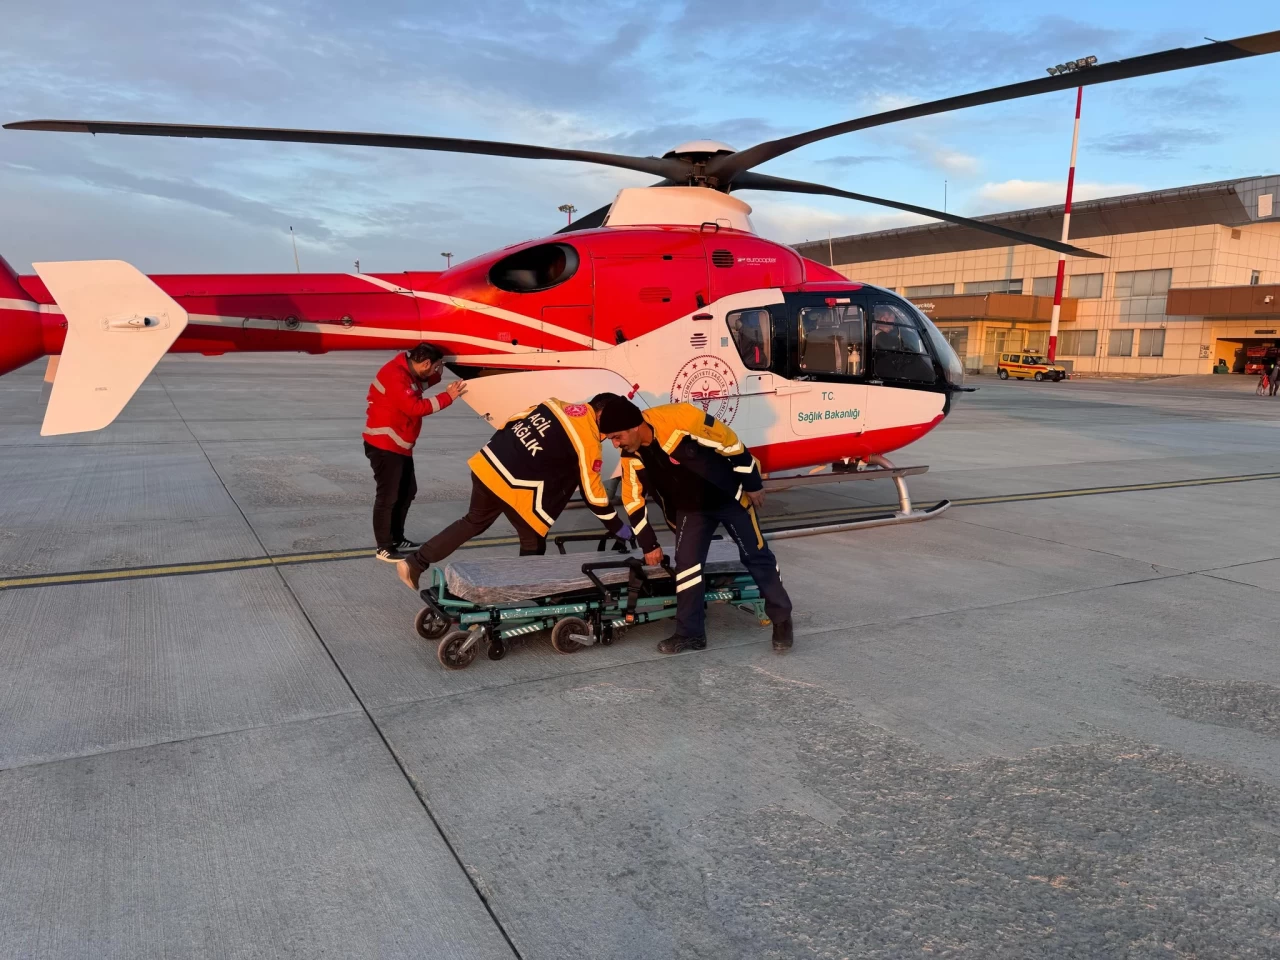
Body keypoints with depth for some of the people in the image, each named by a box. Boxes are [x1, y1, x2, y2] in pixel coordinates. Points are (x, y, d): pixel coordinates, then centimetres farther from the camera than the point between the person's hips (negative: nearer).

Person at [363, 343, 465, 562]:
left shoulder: (409, 372, 9)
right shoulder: (395, 375, -22)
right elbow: (415, 407, -28)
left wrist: (439, 375, 6)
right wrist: (447, 397, -24)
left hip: (400, 445, 11)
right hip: (384, 445, -11)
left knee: (407, 491, 17)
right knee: (388, 496, -5)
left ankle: (397, 539, 28)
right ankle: (384, 547, 4)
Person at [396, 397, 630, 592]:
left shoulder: (556, 404, 11)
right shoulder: (588, 442, -6)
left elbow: (511, 422, 16)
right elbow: (592, 489, 0)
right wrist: (616, 526, 10)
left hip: (486, 464, 8)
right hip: (515, 487, -7)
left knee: (474, 522, 26)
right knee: (533, 542, 13)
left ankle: (415, 563, 28)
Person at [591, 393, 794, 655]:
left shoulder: (680, 418, -33)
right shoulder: (631, 457, -14)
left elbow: (729, 442, -22)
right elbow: (633, 501, -1)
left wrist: (752, 484, -13)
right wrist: (649, 545, 2)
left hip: (729, 496, -4)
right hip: (690, 508, 5)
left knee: (757, 556, 4)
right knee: (686, 562, -4)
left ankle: (781, 619, 20)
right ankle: (690, 633, 8)